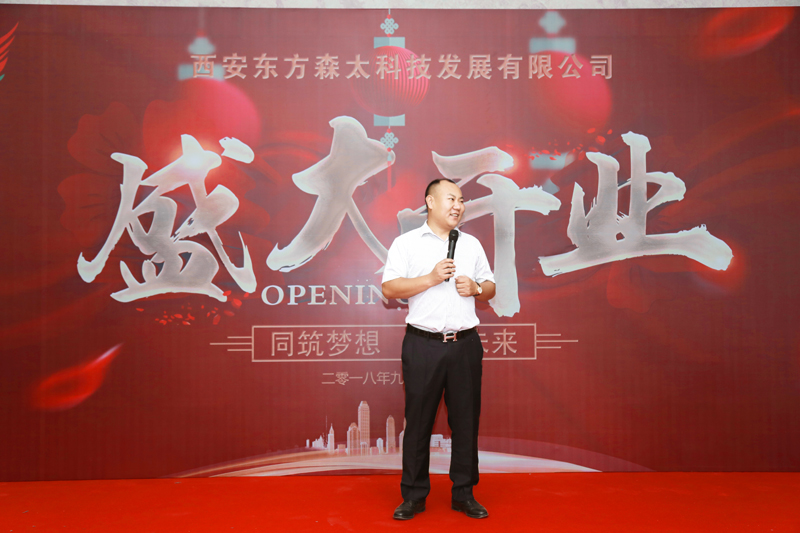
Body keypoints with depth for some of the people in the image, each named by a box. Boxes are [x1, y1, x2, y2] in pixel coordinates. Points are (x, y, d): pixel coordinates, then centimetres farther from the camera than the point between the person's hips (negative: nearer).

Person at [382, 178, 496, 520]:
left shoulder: (472, 244, 15)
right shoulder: (406, 243, 3)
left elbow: (490, 289, 19)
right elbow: (389, 288, -6)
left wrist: (476, 288, -3)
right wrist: (431, 278, -14)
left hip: (465, 344, 4)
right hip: (423, 344, -3)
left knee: (466, 420, 8)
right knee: (418, 420, 4)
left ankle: (464, 494, 22)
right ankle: (413, 495, 18)